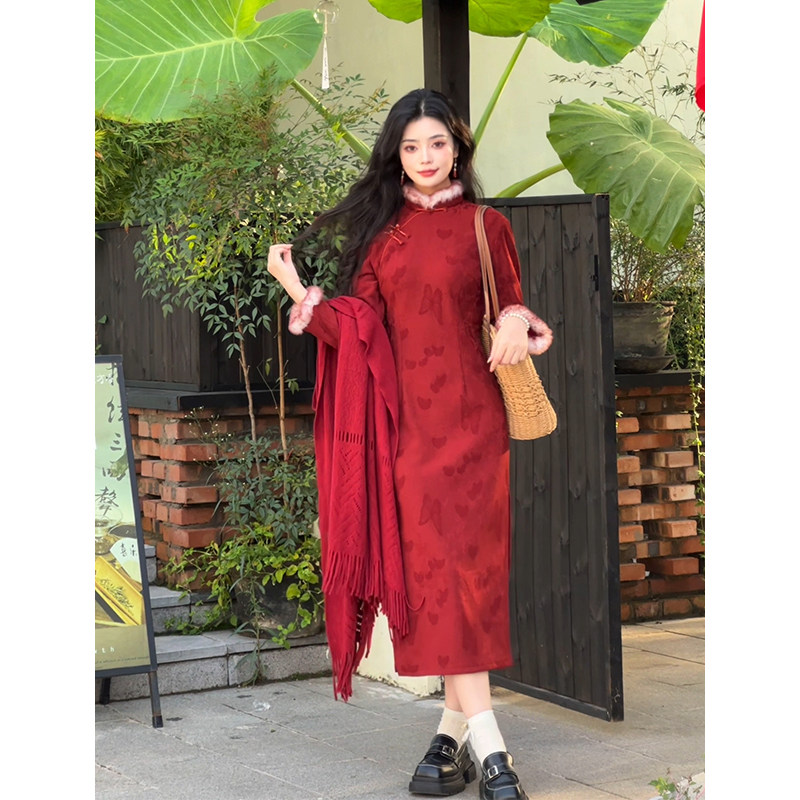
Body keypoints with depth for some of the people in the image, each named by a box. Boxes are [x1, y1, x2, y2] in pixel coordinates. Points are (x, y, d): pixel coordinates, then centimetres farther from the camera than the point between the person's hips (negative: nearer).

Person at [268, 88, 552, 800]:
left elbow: (513, 304, 10)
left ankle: (456, 733, -4)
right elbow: (362, 318, 7)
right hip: (411, 421, 2)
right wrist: (300, 293, -7)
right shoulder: (381, 231, 13)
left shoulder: (486, 227, 6)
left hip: (470, 416, -2)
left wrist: (519, 321, -13)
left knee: (460, 566, -6)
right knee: (434, 568, -5)